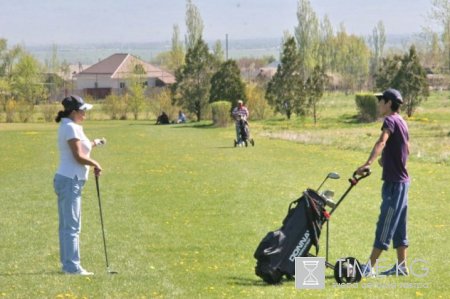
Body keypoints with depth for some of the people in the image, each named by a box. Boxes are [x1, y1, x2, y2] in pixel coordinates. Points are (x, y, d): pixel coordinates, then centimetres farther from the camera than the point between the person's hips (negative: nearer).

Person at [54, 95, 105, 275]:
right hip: (70, 181, -11)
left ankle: (67, 263, 19)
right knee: (72, 225, -9)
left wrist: (93, 144, 18)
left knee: (66, 225, 13)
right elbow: (79, 157, -18)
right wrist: (96, 164, -4)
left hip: (66, 180, 11)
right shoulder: (71, 128, -15)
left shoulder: (68, 127, 16)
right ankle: (72, 266, -9)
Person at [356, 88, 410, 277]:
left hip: (394, 182, -10)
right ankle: (401, 266, 17)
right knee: (398, 226, 13)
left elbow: (381, 142, -34)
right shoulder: (401, 122, 14)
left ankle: (370, 267, -8)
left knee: (385, 224, -8)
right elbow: (407, 149, 28)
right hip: (401, 179, 10)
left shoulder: (390, 121, -15)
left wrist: (368, 163, -48)